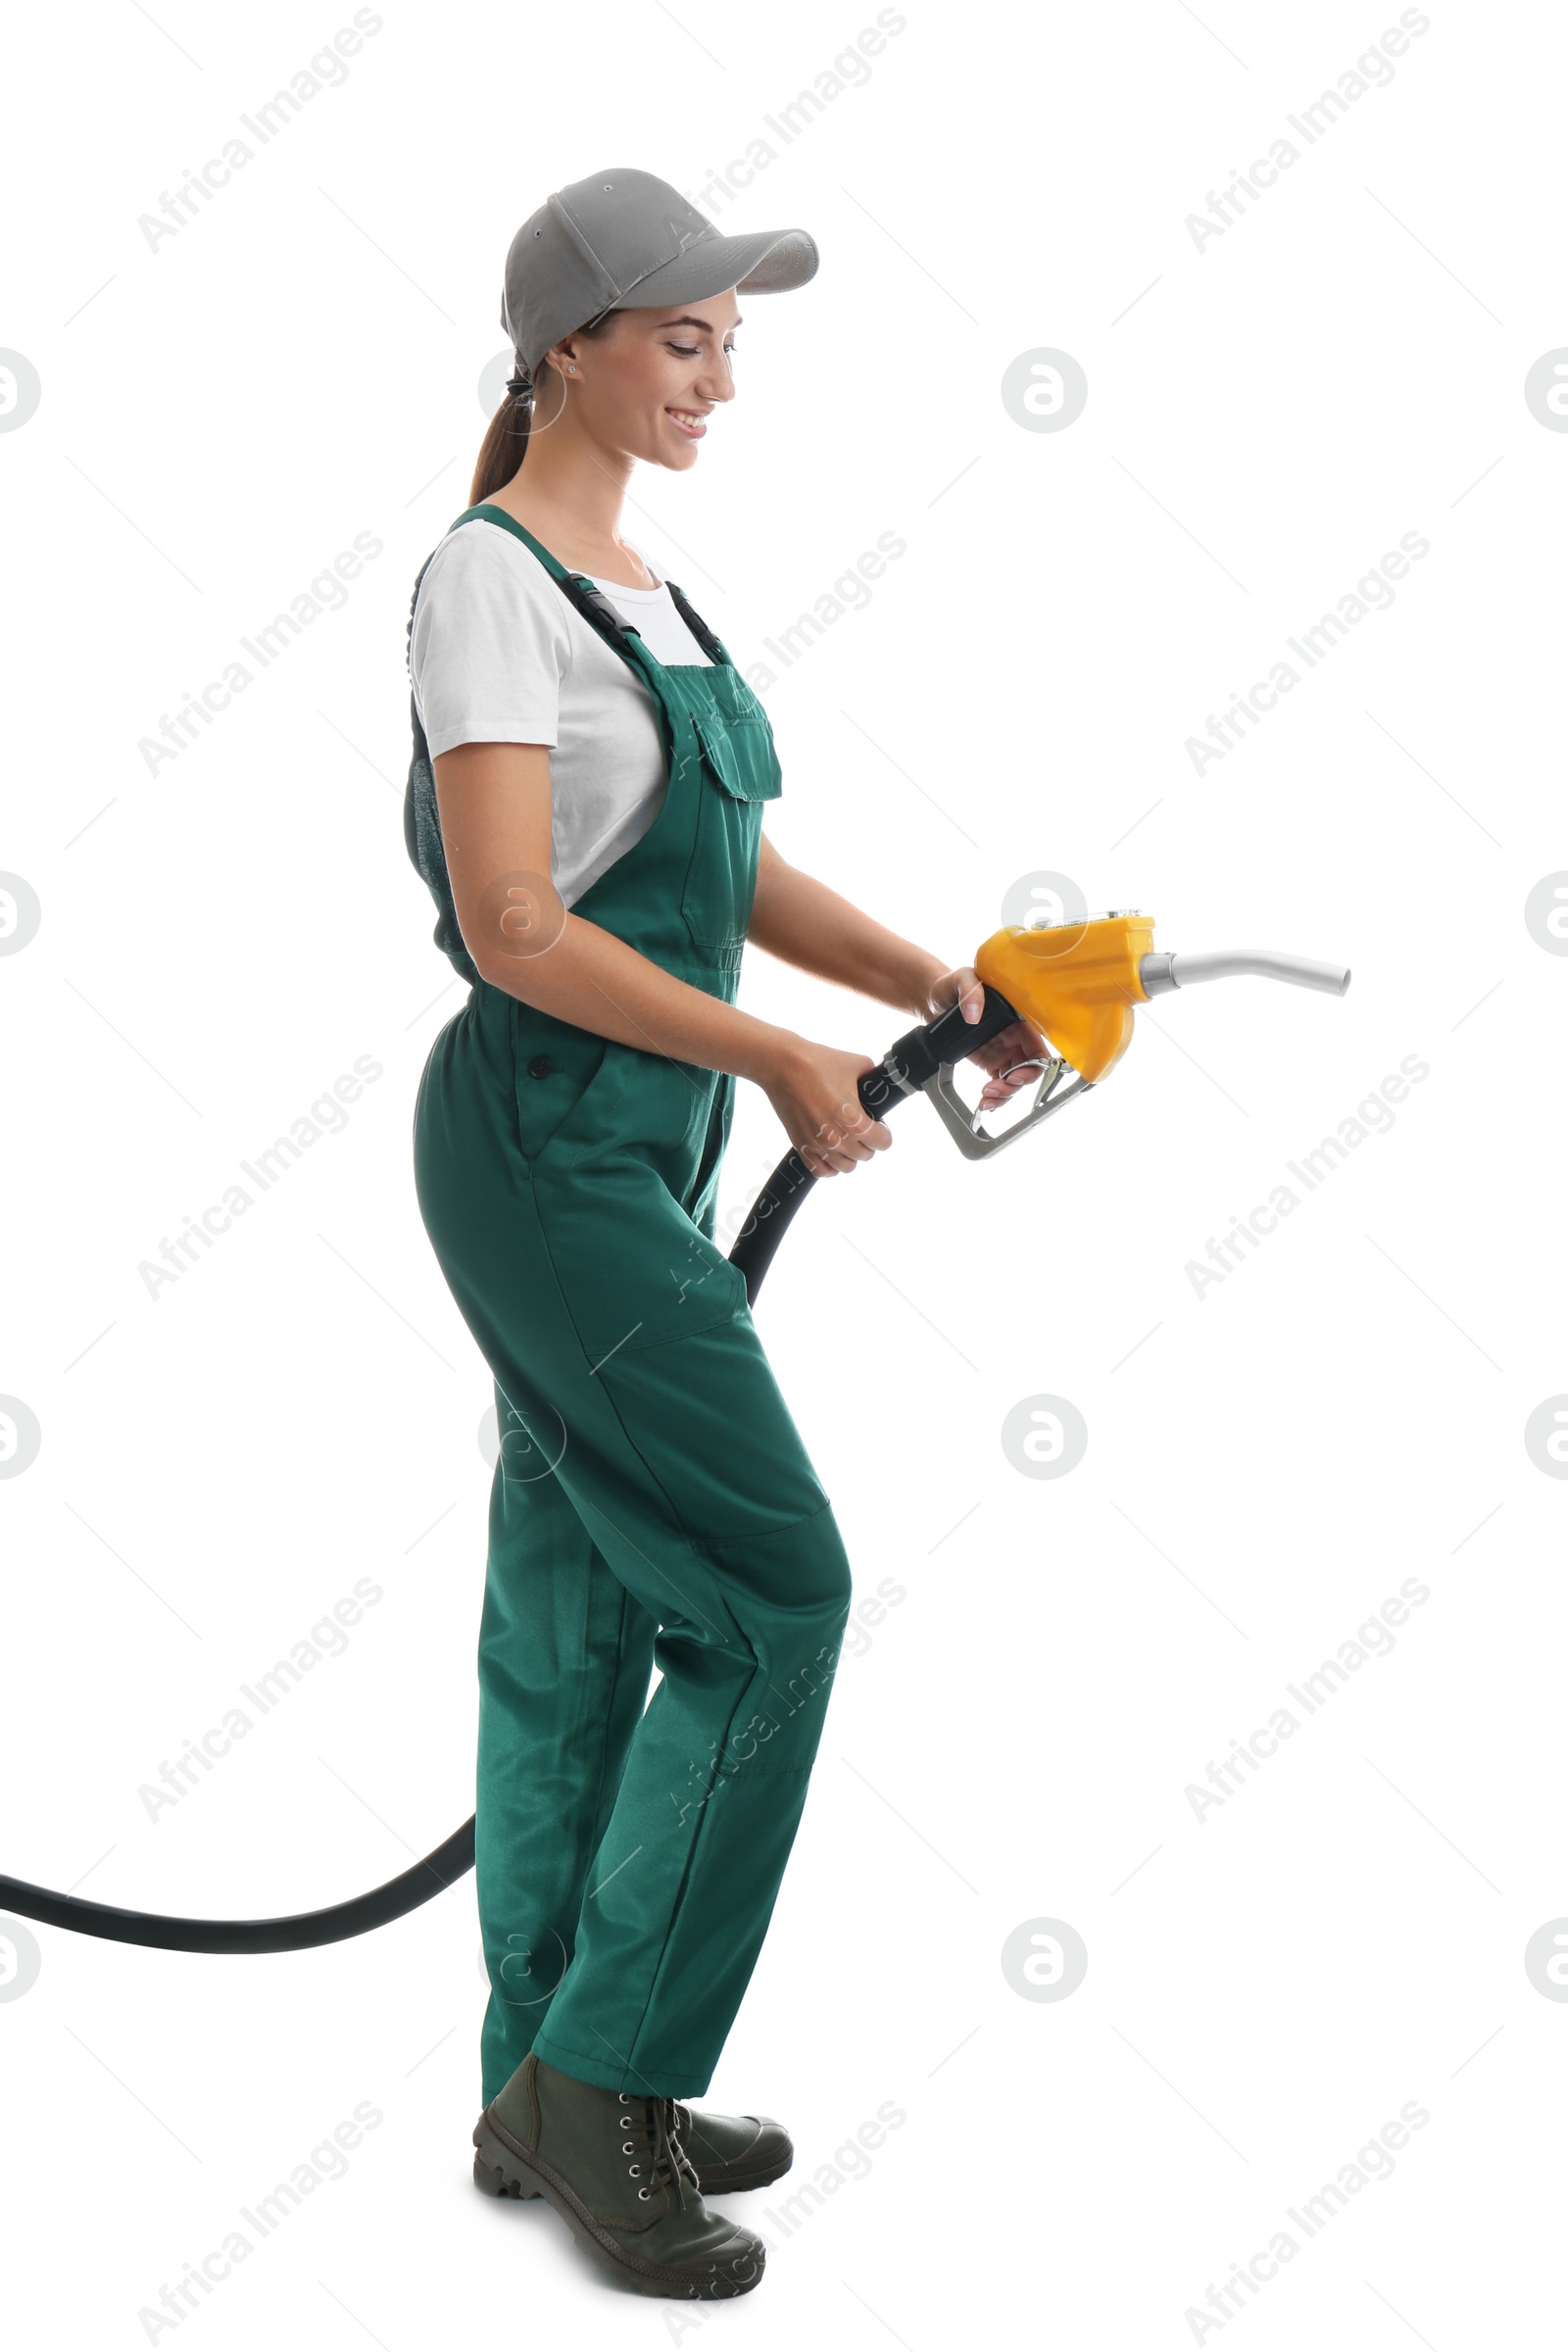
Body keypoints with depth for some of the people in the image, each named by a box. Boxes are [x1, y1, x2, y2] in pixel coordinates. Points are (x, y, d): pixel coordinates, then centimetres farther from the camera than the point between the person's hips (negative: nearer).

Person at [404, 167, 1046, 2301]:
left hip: (641, 1146, 9)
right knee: (772, 1587, -8)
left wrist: (937, 984, 2)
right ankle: (601, 2068, 4)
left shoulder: (637, 581, 15)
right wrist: (783, 1064, -17)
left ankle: (557, 2097, 23)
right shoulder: (490, 581, -14)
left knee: (584, 1613, 12)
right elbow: (514, 934, -21)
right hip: (544, 1144, -9)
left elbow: (736, 866, 16)